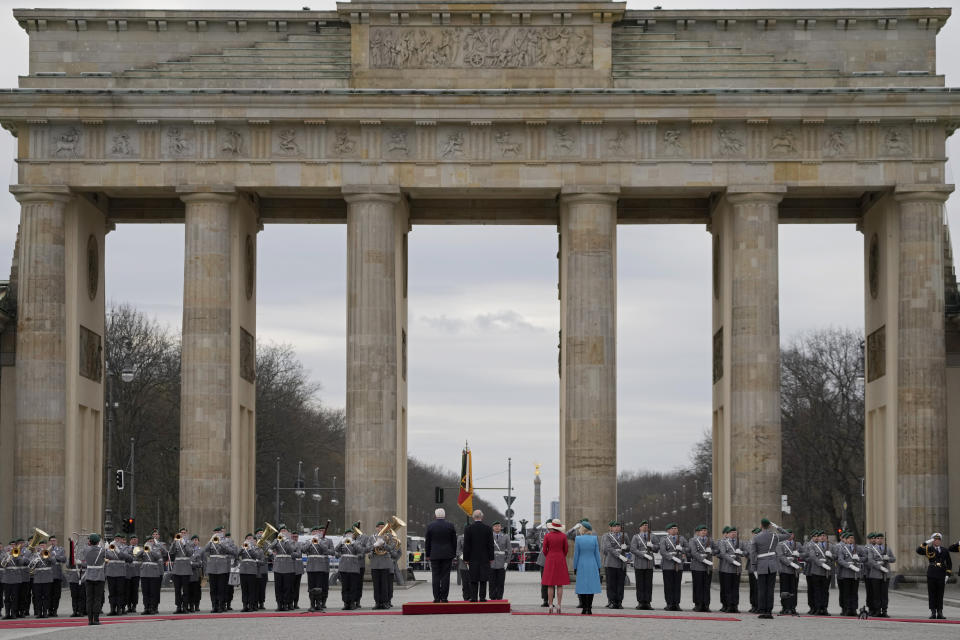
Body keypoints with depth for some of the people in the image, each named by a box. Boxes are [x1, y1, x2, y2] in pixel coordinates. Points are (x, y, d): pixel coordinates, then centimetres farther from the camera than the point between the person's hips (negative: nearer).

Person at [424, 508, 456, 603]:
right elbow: (454, 541, 4)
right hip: (447, 555, 0)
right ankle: (444, 597, -1)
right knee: (445, 576, 2)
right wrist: (453, 554, 12)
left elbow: (427, 542, 2)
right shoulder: (450, 526, 0)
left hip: (434, 555, 0)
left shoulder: (430, 526, -2)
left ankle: (436, 598, -1)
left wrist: (427, 554, 9)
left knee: (435, 576, 2)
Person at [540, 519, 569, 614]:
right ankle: (559, 606, 0)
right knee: (560, 585, 4)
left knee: (550, 585, 2)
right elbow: (565, 550, 2)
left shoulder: (547, 536, -6)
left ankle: (551, 606, 0)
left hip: (550, 561, -1)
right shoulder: (563, 536, -3)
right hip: (561, 562, 1)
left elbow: (544, 550, -2)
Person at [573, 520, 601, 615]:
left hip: (581, 565, -1)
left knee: (582, 586, 4)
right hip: (592, 565, 1)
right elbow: (597, 554, 1)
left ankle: (584, 609, 2)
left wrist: (575, 567, 5)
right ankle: (589, 609, 0)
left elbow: (576, 554, -3)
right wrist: (598, 567, 9)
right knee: (591, 586, 3)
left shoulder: (578, 539, -6)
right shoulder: (594, 538, -2)